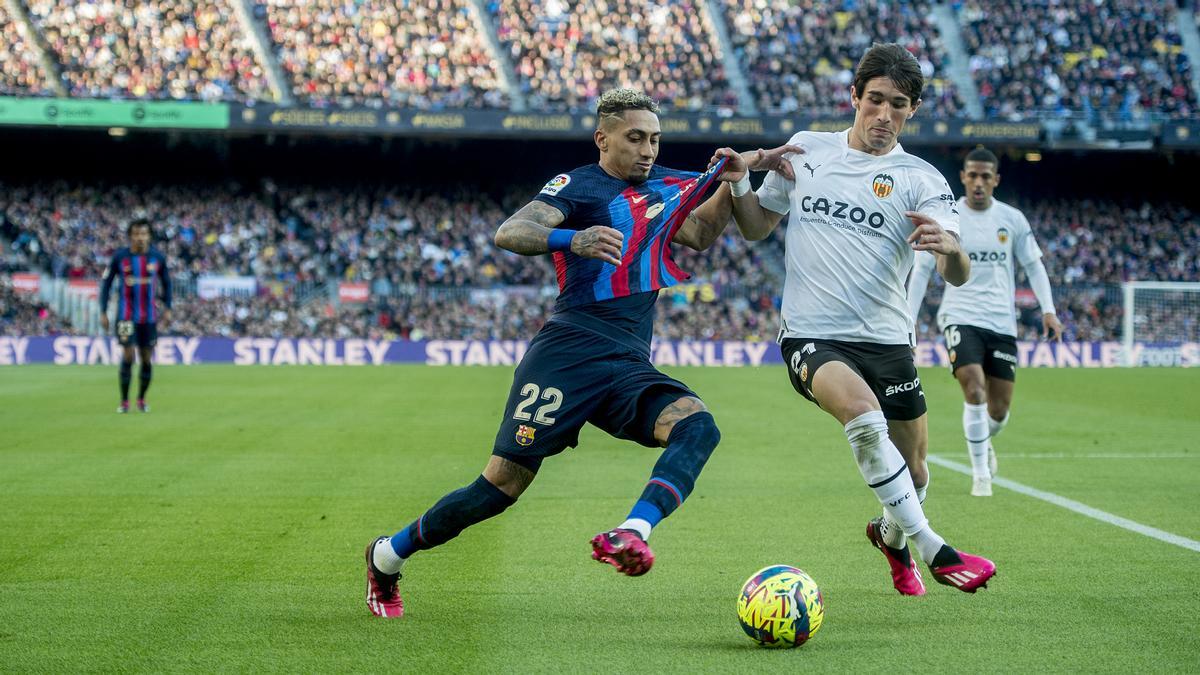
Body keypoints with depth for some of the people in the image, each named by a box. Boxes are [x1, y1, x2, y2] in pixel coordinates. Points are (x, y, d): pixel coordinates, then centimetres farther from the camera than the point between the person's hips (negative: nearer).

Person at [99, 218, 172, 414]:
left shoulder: (158, 257, 0)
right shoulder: (119, 257, -5)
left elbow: (166, 282, 13)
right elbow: (106, 283, 3)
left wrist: (167, 308, 5)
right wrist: (103, 313, -1)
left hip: (149, 317, 2)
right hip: (126, 315, -2)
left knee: (147, 359, 4)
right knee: (127, 356, -10)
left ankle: (142, 399, 20)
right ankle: (124, 401, 0)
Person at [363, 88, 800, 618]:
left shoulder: (664, 187, 21)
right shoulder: (579, 186, 0)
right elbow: (508, 233, -13)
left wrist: (732, 181, 12)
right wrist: (570, 239, -31)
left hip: (630, 366, 6)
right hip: (569, 353, -6)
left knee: (698, 427, -24)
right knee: (504, 484, -8)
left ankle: (631, 534, -45)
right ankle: (387, 557, 12)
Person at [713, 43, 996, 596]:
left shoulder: (920, 179, -1)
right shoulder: (805, 150, 6)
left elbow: (957, 276, -13)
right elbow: (757, 226, 18)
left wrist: (950, 246, -36)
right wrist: (737, 183, -2)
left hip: (887, 338, 1)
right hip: (811, 337, -1)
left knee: (913, 472, 8)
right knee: (864, 415, -31)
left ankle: (892, 535, 45)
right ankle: (933, 550, -24)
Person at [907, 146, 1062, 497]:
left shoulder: (1012, 219, 4)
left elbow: (1033, 265, 10)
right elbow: (921, 270, 4)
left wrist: (1048, 310, -2)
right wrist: (909, 319, -2)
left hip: (1002, 322, 3)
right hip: (960, 317, -2)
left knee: (999, 408, 5)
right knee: (974, 390, -22)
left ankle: (983, 440, 40)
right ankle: (981, 474, -10)